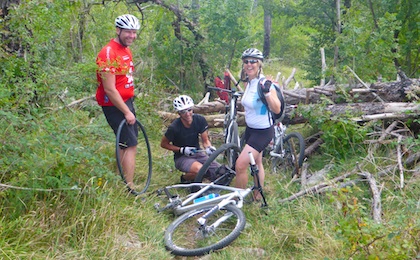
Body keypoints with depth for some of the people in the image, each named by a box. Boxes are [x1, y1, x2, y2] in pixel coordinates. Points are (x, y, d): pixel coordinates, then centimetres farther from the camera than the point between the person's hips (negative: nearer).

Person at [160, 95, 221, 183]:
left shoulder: (200, 120, -12)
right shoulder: (174, 127, -21)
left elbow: (205, 140, -4)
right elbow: (163, 144, -7)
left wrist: (209, 148, -27)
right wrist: (182, 150, -17)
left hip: (197, 153, 5)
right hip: (181, 157, -4)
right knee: (199, 169, -35)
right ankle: (185, 178, -2)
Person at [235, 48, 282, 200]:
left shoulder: (264, 83, -22)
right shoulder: (249, 82, 2)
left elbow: (277, 109, -30)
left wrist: (267, 92, -42)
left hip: (262, 132, -9)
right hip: (250, 129, 9)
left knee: (240, 165, -13)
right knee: (256, 163, 20)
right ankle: (258, 196, 35)